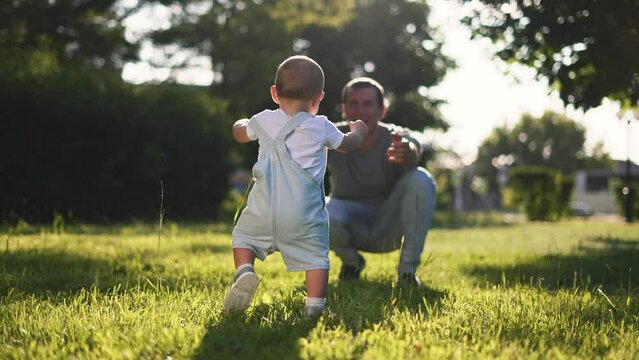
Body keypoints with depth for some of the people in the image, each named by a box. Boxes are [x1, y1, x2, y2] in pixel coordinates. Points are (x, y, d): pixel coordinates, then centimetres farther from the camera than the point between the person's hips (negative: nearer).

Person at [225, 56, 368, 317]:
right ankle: (314, 307, 0)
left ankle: (244, 272, -4)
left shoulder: (264, 121, 8)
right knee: (316, 256, 7)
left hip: (264, 209, 2)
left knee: (244, 236, 20)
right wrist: (358, 130, 43)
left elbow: (239, 133, 28)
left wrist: (242, 122, 51)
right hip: (305, 212, -1)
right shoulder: (321, 128, 3)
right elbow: (348, 144, 22)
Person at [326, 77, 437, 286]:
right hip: (351, 227, 1)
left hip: (390, 226, 0)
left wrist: (409, 153, -70)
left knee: (420, 180, -30)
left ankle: (408, 269, -16)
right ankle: (351, 260, 2)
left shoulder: (396, 137, -21)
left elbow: (413, 148, -45)